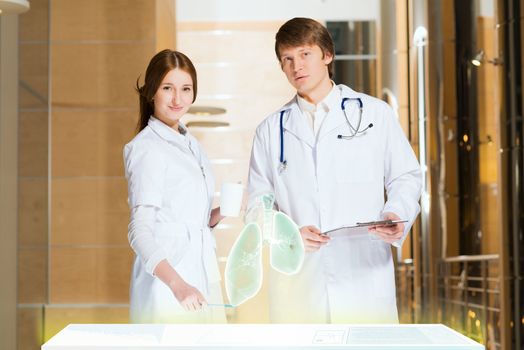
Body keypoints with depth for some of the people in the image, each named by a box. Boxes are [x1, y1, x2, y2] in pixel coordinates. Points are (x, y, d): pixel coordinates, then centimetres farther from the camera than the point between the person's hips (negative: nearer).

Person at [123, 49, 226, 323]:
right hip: (165, 285, -7)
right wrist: (177, 284, -33)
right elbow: (140, 230, -20)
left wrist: (220, 213, 2)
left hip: (203, 275, 8)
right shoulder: (147, 148, -11)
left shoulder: (189, 144, 13)